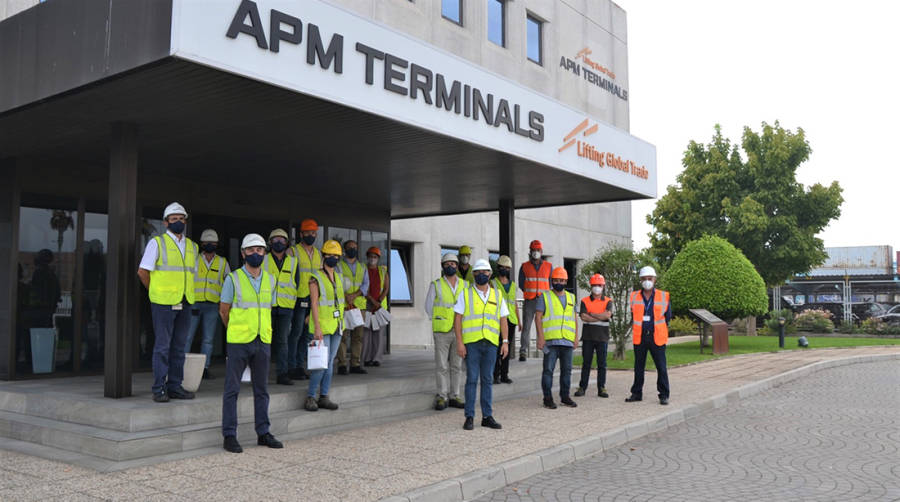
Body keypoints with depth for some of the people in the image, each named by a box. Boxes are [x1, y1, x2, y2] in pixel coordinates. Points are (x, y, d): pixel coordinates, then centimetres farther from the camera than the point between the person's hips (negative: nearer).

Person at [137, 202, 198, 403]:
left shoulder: (192, 247, 15)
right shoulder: (157, 243, -1)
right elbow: (142, 271, -1)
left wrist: (185, 294, 14)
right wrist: (157, 292, 3)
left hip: (185, 304, 5)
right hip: (163, 304, -5)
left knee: (179, 347, 8)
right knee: (162, 346, -3)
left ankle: (175, 386, 16)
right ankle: (159, 389, 3)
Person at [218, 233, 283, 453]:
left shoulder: (270, 280, 9)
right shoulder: (233, 279, -4)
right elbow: (223, 310, 4)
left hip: (263, 342, 4)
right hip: (238, 342, -4)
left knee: (262, 390, 10)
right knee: (232, 389, 0)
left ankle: (263, 433, 19)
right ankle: (229, 435, 7)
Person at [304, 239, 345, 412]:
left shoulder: (339, 277, 13)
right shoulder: (316, 278, -8)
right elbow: (314, 304, -13)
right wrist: (317, 328, -19)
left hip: (336, 326, 7)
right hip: (322, 327, -7)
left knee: (329, 362, 8)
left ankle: (323, 397, 13)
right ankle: (310, 397, -1)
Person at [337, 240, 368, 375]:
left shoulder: (362, 267, 17)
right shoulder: (338, 265, 6)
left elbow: (365, 284, 5)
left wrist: (354, 295, -12)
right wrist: (346, 297, -18)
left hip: (359, 305, 4)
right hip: (343, 306, -4)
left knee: (358, 335, 4)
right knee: (343, 335, -7)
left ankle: (355, 364, 10)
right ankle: (342, 365, -4)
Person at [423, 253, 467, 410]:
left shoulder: (465, 285, 7)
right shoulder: (436, 285, 0)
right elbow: (429, 307, 7)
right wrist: (441, 321, 8)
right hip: (441, 332, -3)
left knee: (457, 365, 7)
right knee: (442, 366, -1)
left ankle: (454, 397, 14)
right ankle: (442, 397, 6)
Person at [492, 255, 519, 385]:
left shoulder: (512, 285, 16)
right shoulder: (493, 284, 0)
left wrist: (519, 320, 14)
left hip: (510, 320, 5)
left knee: (508, 348, 6)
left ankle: (505, 375, 13)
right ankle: (496, 376, -1)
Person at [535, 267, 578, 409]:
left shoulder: (571, 297, 16)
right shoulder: (545, 296, 3)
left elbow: (574, 319, 19)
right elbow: (538, 317, -3)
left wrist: (576, 337, 10)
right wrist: (540, 337, -11)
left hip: (567, 340, 4)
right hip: (550, 340, -4)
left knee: (567, 369, 10)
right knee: (548, 369, -3)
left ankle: (565, 396, 20)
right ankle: (548, 398, 3)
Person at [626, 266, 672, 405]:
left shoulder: (663, 296, 1)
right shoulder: (634, 296, 6)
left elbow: (667, 317, 9)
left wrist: (659, 329, 9)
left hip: (657, 337, -2)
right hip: (639, 337, 2)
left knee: (661, 367, -2)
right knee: (638, 367, 9)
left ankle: (664, 395, 6)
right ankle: (636, 393, 19)